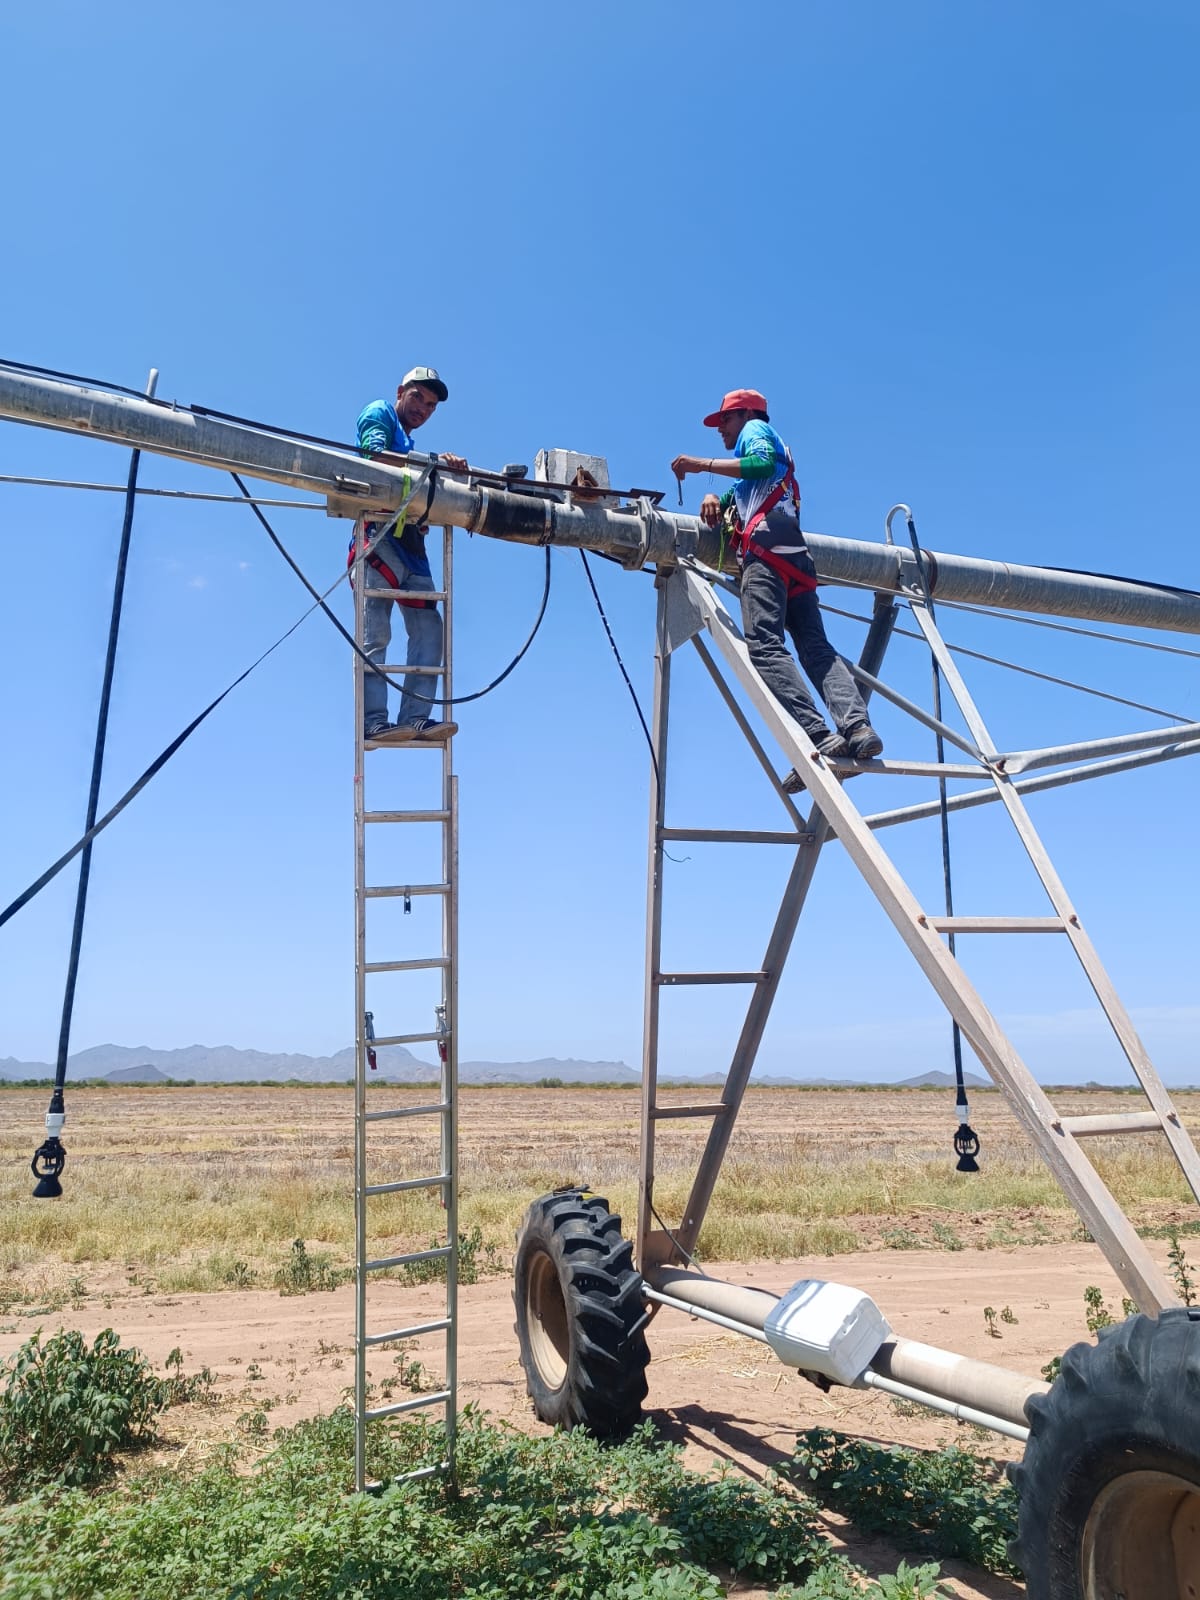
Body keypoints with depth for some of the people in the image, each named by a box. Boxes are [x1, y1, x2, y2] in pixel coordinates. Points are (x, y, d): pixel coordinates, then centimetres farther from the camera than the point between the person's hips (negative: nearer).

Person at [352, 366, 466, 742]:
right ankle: (373, 720, -17)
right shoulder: (379, 413, 11)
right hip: (380, 533, -8)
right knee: (375, 633, -13)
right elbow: (375, 454, -11)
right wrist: (433, 461, -18)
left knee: (428, 627, -3)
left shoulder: (410, 447, 33)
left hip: (410, 542, 8)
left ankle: (415, 717, -8)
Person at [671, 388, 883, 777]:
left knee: (764, 644, -22)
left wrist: (703, 464, -7)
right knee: (815, 646, -3)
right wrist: (713, 499, 9)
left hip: (766, 544, -9)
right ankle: (857, 726, -22)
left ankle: (818, 736, -37)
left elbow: (762, 463, -8)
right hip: (795, 554, 9)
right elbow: (735, 499, 31)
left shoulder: (756, 428, 16)